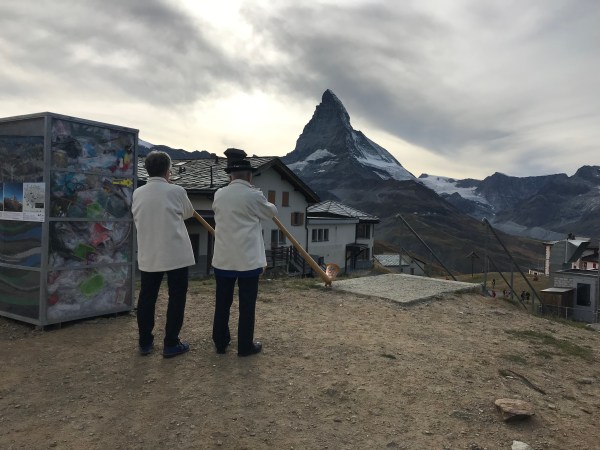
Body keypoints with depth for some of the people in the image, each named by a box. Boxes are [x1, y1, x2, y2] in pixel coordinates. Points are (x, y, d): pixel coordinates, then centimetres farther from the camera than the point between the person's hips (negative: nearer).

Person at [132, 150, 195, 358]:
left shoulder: (138, 193, 2)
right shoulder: (176, 191, -10)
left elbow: (137, 217, 14)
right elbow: (188, 213, 7)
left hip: (148, 254, 4)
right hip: (176, 254, -4)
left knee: (147, 297, 13)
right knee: (176, 297, 6)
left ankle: (145, 342, 22)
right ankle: (171, 344, 10)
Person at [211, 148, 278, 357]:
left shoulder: (219, 195, 3)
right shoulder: (253, 195, -10)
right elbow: (272, 212, 7)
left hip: (223, 258, 5)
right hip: (248, 259, -4)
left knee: (222, 303, 14)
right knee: (247, 305, 6)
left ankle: (220, 342, 25)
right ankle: (245, 346, 15)